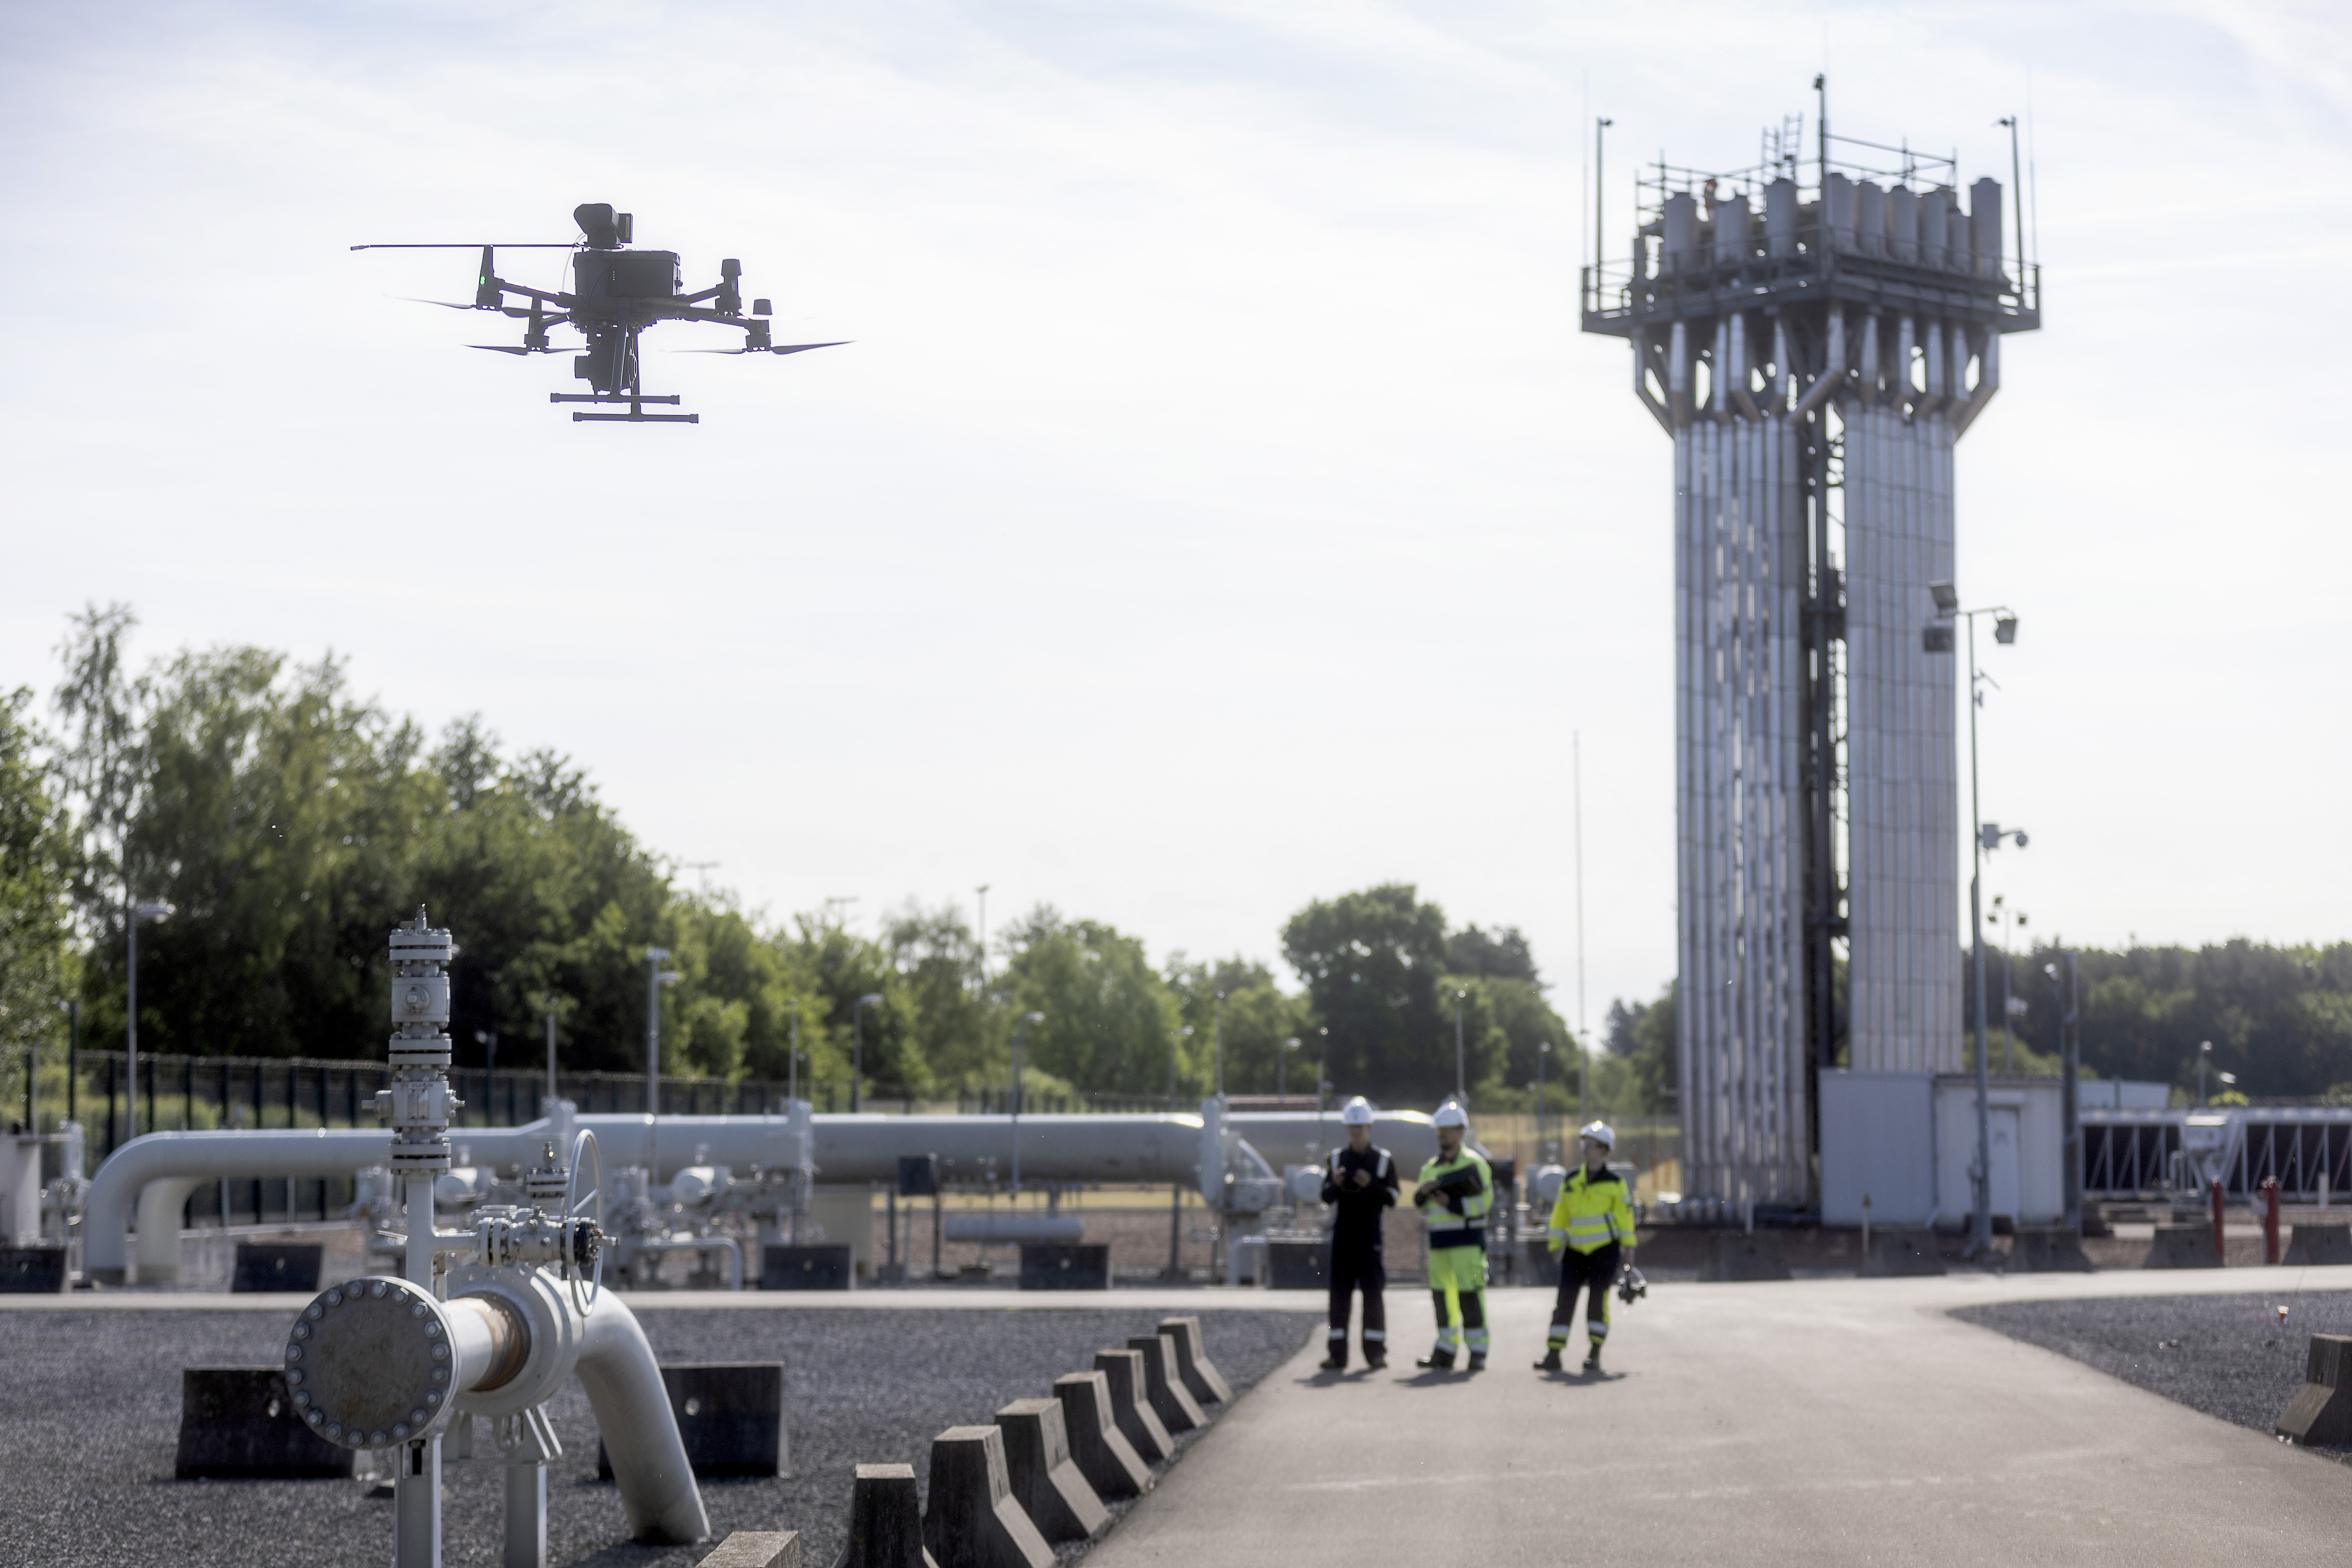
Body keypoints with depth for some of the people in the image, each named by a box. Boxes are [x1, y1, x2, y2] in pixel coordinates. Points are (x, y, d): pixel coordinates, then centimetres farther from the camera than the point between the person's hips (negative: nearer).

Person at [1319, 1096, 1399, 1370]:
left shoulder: (1384, 1161, 3)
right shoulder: (1336, 1159, 9)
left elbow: (1392, 1199, -1)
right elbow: (1326, 1197, 7)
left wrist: (1371, 1185, -17)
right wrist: (1335, 1184, -14)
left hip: (1371, 1235, -2)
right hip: (1342, 1235, 2)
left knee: (1373, 1292, -4)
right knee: (1339, 1293, 0)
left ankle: (1375, 1353, 0)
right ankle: (1337, 1354, 2)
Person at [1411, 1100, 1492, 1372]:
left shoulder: (1474, 1163, -5)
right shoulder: (1431, 1168, 15)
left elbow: (1484, 1202, -11)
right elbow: (1422, 1207, 16)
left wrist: (1451, 1204, -17)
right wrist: (1422, 1193, -6)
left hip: (1468, 1239, -6)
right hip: (1439, 1239, 6)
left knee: (1470, 1294, -9)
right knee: (1442, 1295, 6)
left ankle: (1478, 1352, -5)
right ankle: (1445, 1353, 11)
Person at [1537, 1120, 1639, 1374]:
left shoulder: (1614, 1183, -2)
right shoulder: (1571, 1180, 9)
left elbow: (1625, 1215, 0)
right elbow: (1560, 1214, 12)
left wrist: (1628, 1249, -1)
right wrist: (1556, 1245, 9)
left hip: (1605, 1249, -3)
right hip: (1576, 1250, 3)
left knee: (1598, 1299, -5)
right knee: (1565, 1300, -2)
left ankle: (1595, 1355, 4)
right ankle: (1554, 1354, -2)